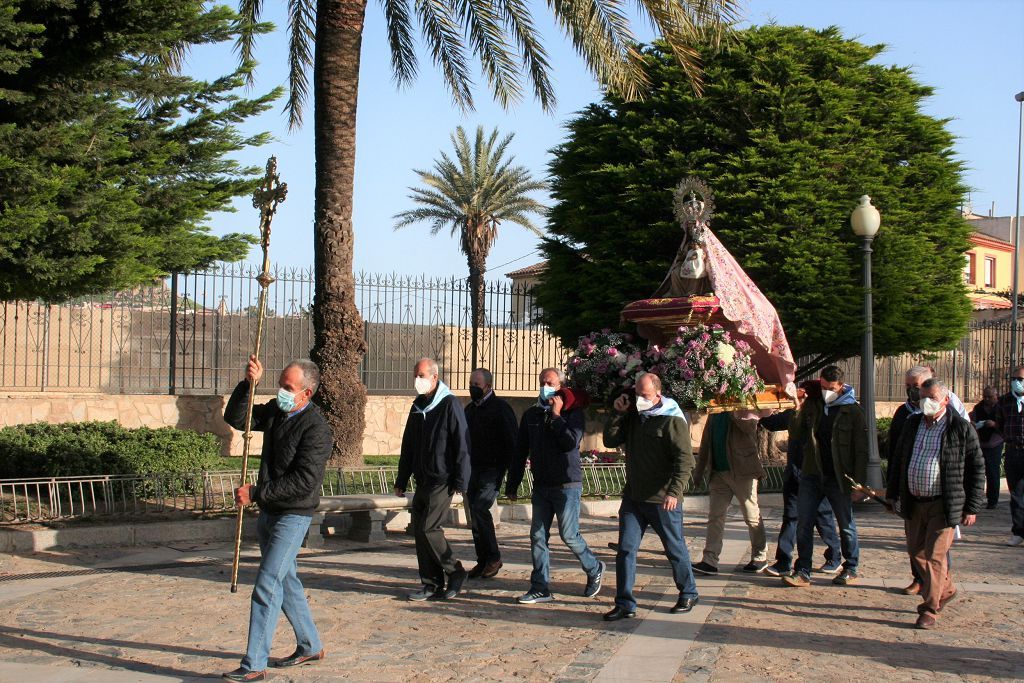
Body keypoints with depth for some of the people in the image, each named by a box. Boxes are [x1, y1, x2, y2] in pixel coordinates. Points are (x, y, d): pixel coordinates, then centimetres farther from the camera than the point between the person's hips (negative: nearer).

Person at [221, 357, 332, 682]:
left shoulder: (315, 428, -20)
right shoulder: (275, 411, 5)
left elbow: (303, 481, -25)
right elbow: (235, 418, 7)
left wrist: (255, 493, -22)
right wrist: (248, 384, -9)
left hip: (293, 515, -9)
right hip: (269, 512, 9)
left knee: (267, 586, -12)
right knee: (286, 582, 19)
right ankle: (310, 646, 33)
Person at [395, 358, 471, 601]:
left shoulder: (450, 405, -9)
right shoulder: (418, 407, 14)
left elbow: (461, 444, -12)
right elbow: (408, 446, 20)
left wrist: (460, 480, -16)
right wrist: (401, 480, 18)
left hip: (442, 481, -8)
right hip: (422, 481, 8)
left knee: (428, 528, -12)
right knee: (419, 529, 4)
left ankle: (455, 573, 4)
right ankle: (432, 584, 10)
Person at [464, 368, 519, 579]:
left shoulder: (500, 408, -7)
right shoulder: (470, 409, 16)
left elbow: (512, 442, -10)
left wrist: (512, 471, -16)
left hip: (492, 469, -7)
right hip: (472, 470, 7)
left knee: (479, 508, -19)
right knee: (475, 513, 5)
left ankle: (494, 557, -8)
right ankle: (483, 561, 12)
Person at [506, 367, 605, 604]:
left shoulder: (572, 413, -5)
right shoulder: (531, 414, 9)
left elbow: (571, 442, -21)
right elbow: (520, 452, 12)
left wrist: (556, 416, -16)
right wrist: (512, 485, 10)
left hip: (567, 484, -5)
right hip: (541, 485, 5)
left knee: (569, 535, -3)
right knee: (538, 536, 2)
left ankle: (594, 569, 21)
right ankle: (540, 588, 6)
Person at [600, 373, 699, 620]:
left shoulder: (672, 420, -12)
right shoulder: (633, 416, 10)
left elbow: (685, 459, -17)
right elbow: (610, 441, 11)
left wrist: (674, 492, -27)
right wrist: (618, 413, -1)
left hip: (662, 500, -6)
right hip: (633, 497, 6)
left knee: (676, 549, 10)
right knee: (625, 550, -1)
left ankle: (688, 594, 29)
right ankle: (625, 604, 3)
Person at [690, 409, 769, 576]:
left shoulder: (745, 407, -4)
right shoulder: (714, 414, 14)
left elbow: (749, 425, -27)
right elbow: (705, 443, 18)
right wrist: (698, 471, 14)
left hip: (742, 472, -5)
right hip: (718, 473, 5)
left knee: (752, 516, 5)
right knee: (715, 516, -2)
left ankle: (760, 557, 20)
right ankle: (710, 561, -4)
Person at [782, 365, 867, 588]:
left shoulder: (853, 411, -3)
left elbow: (861, 450, -5)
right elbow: (799, 434, 16)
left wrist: (858, 483, -10)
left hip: (839, 478, -4)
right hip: (812, 476, 4)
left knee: (846, 525, 8)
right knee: (803, 523, -1)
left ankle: (851, 570, 22)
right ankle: (803, 571, 3)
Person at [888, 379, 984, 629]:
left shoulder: (961, 429, -7)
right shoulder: (912, 424, 9)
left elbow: (977, 469, -4)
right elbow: (899, 460, 17)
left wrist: (971, 507, -5)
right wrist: (893, 494, 12)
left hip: (943, 505, -6)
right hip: (913, 503, 6)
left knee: (935, 556, -6)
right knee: (917, 553, 13)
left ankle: (930, 609, 4)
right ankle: (946, 589, 35)